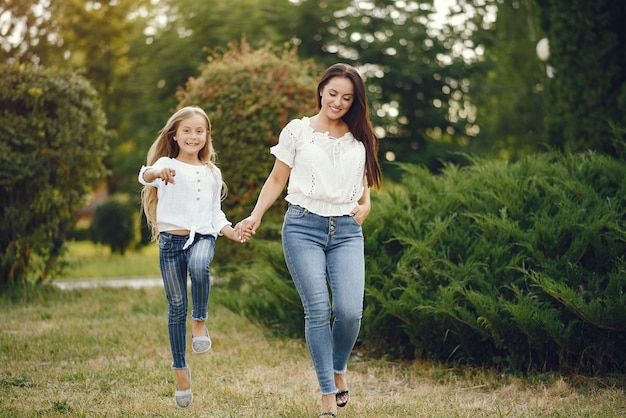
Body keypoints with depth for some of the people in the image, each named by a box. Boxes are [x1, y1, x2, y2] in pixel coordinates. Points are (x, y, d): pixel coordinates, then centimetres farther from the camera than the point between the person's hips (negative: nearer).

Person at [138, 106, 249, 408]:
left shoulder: (212, 173, 16)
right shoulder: (167, 164, 2)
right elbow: (145, 176, -21)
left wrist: (232, 233, 1)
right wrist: (157, 173, -45)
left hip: (202, 236, 1)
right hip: (172, 239, -1)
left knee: (199, 267, -35)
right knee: (177, 307, 1)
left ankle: (200, 322, -13)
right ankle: (180, 371, 13)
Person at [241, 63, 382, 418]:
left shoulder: (360, 139, 14)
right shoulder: (297, 130, 7)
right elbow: (277, 179, 11)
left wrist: (365, 206, 7)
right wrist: (256, 216, 1)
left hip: (346, 230, 2)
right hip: (303, 226, -2)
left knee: (350, 310, -14)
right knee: (318, 310, -11)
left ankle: (339, 369, 16)